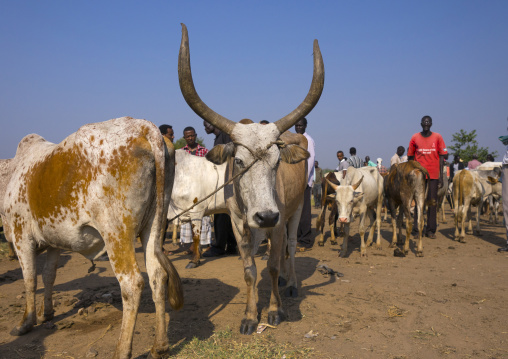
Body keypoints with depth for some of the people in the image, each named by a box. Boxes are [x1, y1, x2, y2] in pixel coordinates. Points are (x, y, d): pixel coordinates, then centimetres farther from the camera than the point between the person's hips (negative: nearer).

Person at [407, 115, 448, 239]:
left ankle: (431, 230, 11)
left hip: (434, 175, 0)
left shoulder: (437, 137, 4)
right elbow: (410, 157, 9)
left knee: (432, 202, 3)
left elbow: (441, 157, 4)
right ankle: (417, 229, 9)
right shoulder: (415, 138, 5)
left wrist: (441, 176, -2)